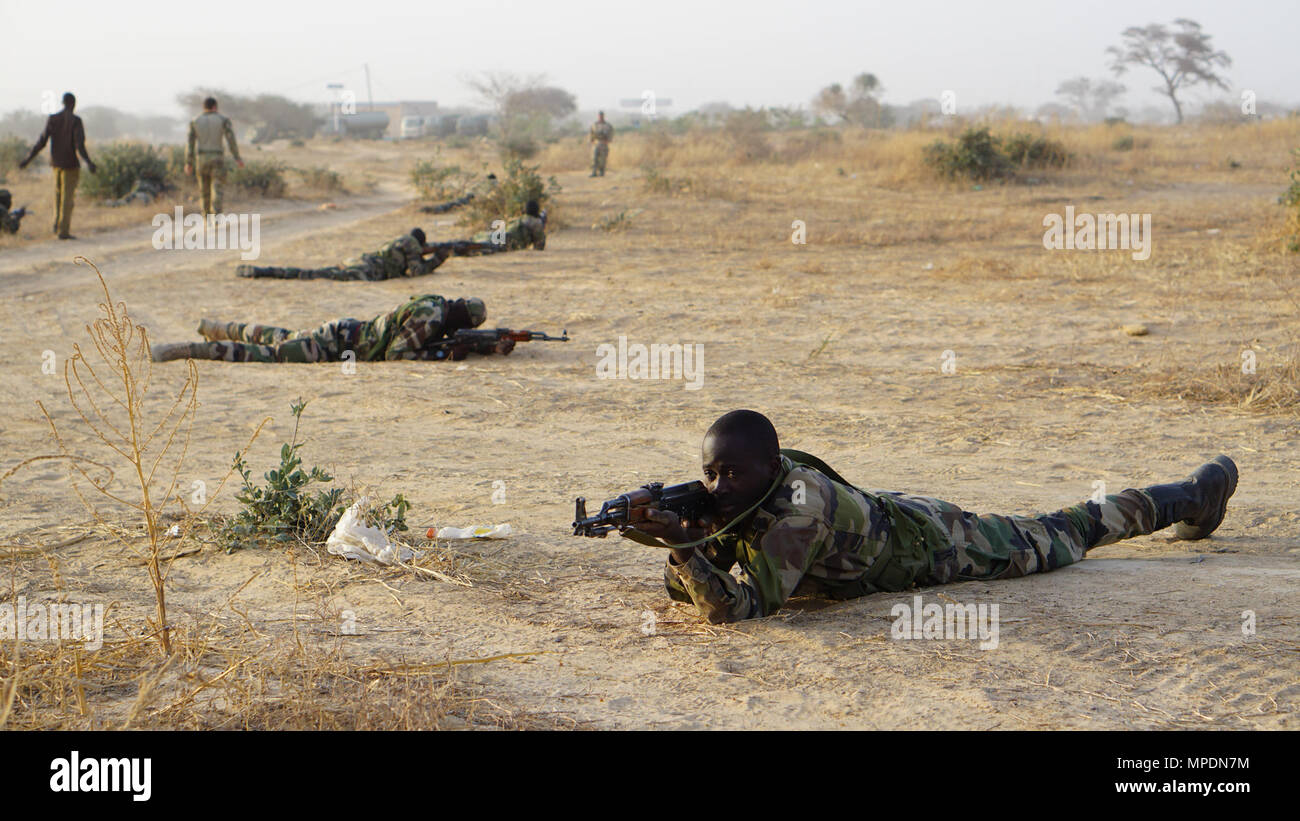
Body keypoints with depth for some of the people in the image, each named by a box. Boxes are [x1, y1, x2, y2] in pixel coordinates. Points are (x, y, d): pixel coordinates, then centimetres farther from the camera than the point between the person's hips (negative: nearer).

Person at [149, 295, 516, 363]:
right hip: (338, 344, -9)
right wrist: (444, 355, -23)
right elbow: (395, 353, -27)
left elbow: (456, 340, 20)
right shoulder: (429, 317, -22)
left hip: (343, 332, 9)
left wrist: (492, 347, 7)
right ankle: (181, 350, -12)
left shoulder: (437, 306, 7)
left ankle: (215, 328, 45)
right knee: (268, 354, -11)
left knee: (280, 339, 29)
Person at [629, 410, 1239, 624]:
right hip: (882, 512, 4)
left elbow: (741, 607, -50)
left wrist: (682, 544, -59)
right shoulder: (733, 497, -23)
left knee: (1056, 541, 19)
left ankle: (1188, 497, 42)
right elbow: (681, 589, -16)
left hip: (929, 545, -4)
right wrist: (681, 534, -36)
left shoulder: (800, 506, -44)